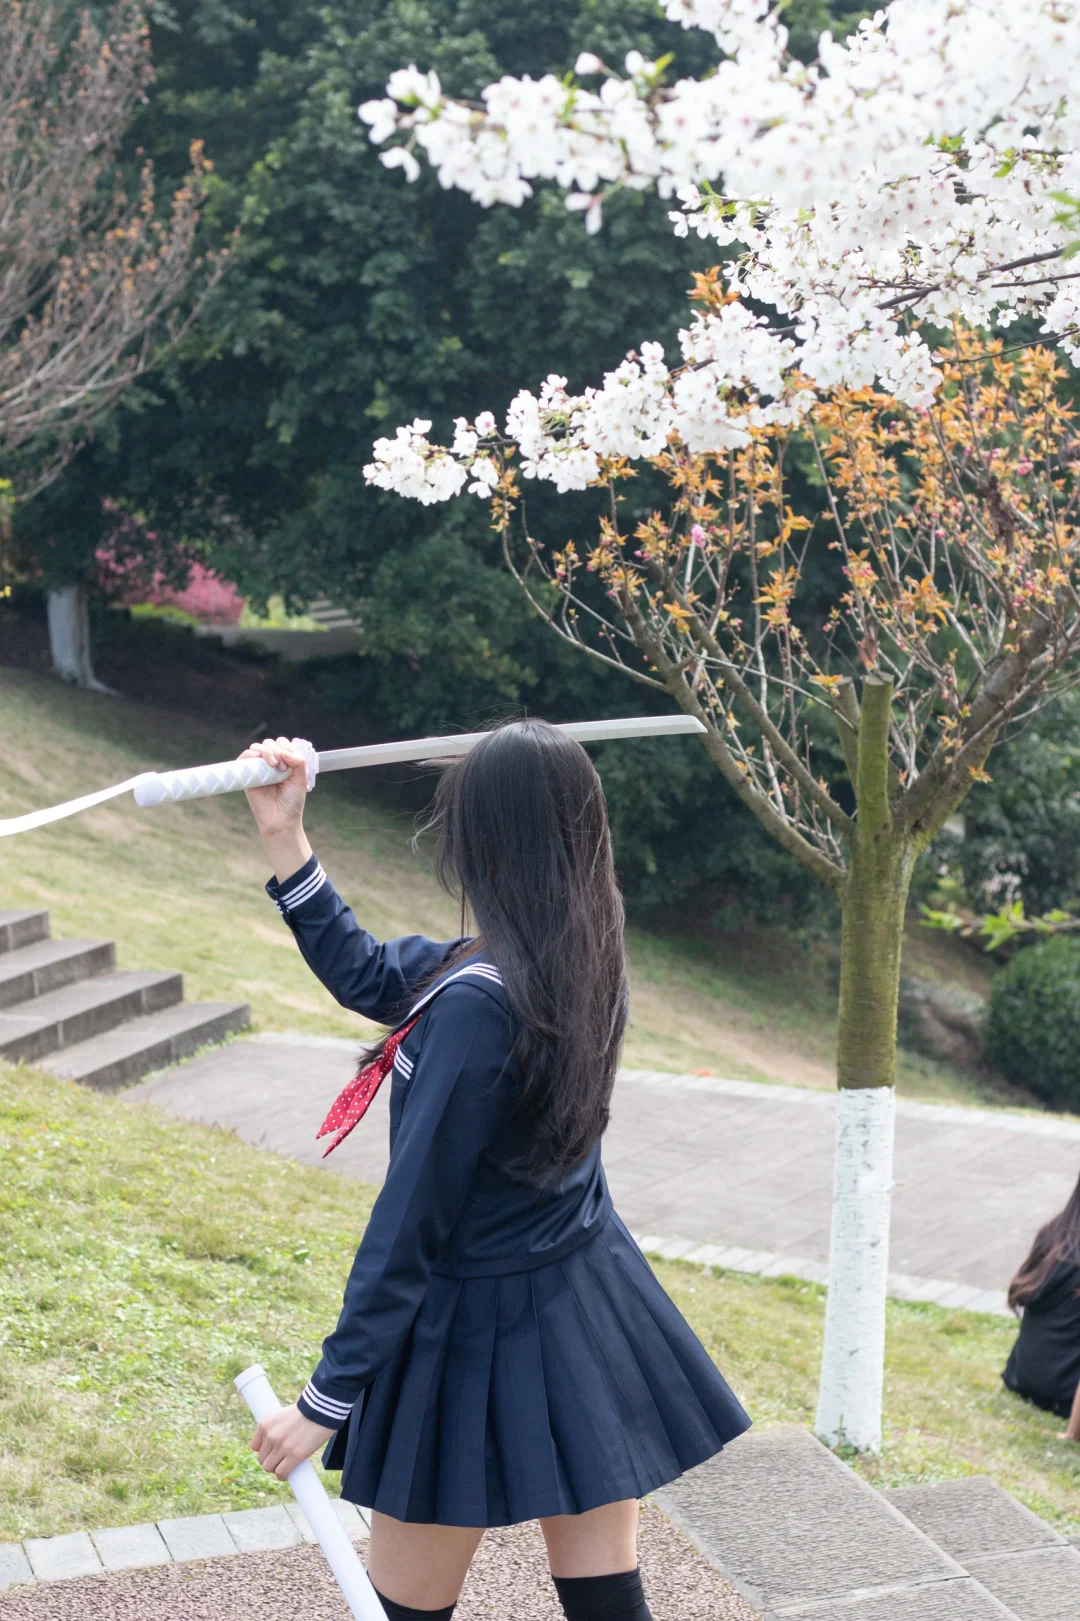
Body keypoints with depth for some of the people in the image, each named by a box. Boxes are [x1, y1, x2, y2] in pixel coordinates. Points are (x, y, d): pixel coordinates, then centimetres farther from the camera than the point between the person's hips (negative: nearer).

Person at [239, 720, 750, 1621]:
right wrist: (285, 839, 6)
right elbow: (365, 976, 8)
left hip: (481, 1333, -8)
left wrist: (328, 1398, -13)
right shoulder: (586, 964, -1)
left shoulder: (480, 1001, -25)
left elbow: (412, 1219, -21)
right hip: (589, 1306, 8)